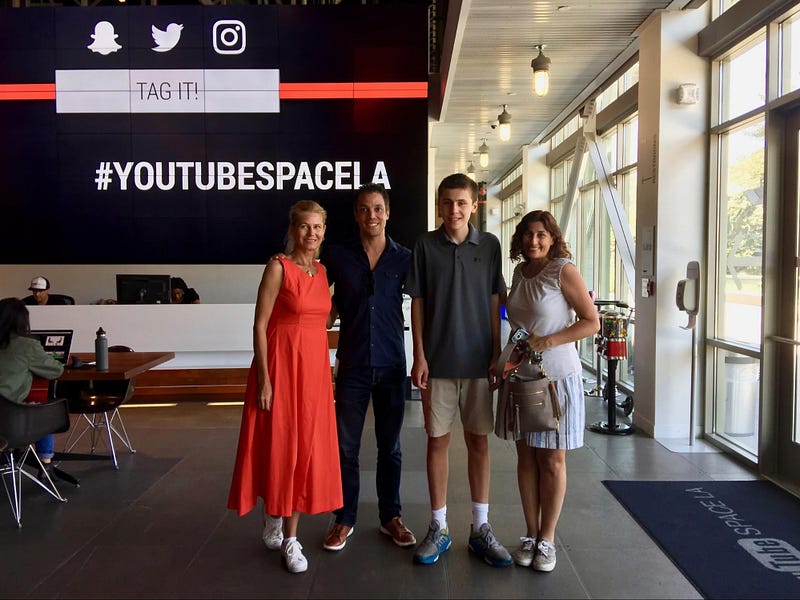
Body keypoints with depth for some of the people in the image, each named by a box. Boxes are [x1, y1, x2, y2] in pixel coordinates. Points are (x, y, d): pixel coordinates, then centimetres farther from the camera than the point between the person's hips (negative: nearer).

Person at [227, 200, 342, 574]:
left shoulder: (323, 271, 11)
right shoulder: (279, 267, -7)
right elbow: (260, 326, -10)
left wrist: (327, 371, 12)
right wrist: (264, 379, -15)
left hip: (315, 367, 6)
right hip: (281, 364, -6)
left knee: (306, 448, 8)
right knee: (278, 446, 4)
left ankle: (290, 538, 22)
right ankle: (272, 520, 28)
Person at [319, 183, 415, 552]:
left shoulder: (404, 258, 1)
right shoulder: (337, 257, 1)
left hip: (392, 365, 0)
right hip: (352, 365, 0)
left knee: (390, 447, 12)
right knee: (346, 447, 6)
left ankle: (390, 517, 27)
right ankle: (344, 520, 22)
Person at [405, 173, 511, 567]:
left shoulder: (490, 246, 3)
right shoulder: (425, 245, 0)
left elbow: (494, 303, 6)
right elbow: (417, 303, 1)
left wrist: (497, 353, 1)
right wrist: (419, 356, -4)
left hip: (479, 361, 1)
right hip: (438, 361, -1)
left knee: (478, 441, 8)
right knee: (438, 441, 6)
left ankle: (480, 528, 21)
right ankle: (439, 528, 20)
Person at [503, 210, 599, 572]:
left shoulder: (564, 270, -8)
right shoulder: (520, 272, 9)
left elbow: (592, 322, -9)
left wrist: (548, 341, -19)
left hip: (557, 376, -5)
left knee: (552, 461, 5)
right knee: (526, 457, 10)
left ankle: (547, 539, 19)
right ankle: (530, 534, 23)